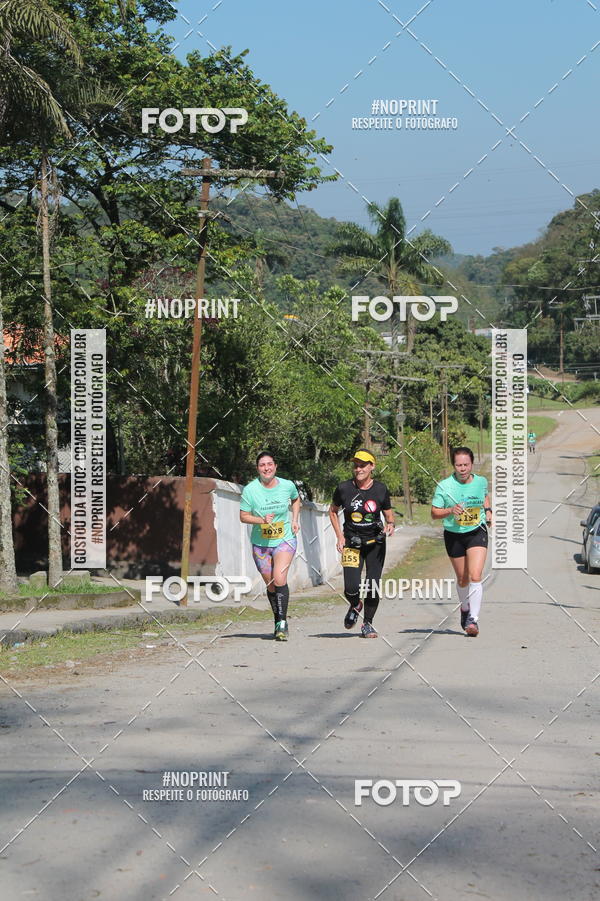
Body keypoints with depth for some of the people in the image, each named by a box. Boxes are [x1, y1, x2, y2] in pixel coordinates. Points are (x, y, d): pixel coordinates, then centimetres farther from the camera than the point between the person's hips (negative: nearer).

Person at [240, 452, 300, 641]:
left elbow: (296, 499, 19)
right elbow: (243, 516, -4)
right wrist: (262, 520, -21)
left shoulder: (287, 486, -5)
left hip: (285, 540, -1)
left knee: (279, 579, -20)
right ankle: (278, 621, 27)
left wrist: (295, 520, 6)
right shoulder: (250, 490, -10)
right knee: (270, 585, 8)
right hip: (260, 544, 1)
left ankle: (283, 623, -15)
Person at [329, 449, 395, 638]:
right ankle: (355, 606, 24)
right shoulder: (344, 488, -6)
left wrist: (390, 525, -15)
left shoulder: (381, 490, -5)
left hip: (375, 543, 1)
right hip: (351, 543, -1)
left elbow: (389, 515, 8)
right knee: (351, 588, -12)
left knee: (373, 587, -5)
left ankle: (367, 623, 17)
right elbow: (333, 511, 10)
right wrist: (340, 537, 1)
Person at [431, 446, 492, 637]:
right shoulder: (444, 486, -11)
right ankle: (465, 609, 42)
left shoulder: (481, 481, -2)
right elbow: (434, 513, -7)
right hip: (454, 536, 0)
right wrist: (450, 510, -24)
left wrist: (488, 511, 7)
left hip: (477, 532, 0)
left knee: (475, 576, -17)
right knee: (462, 579, 13)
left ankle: (473, 619, -16)